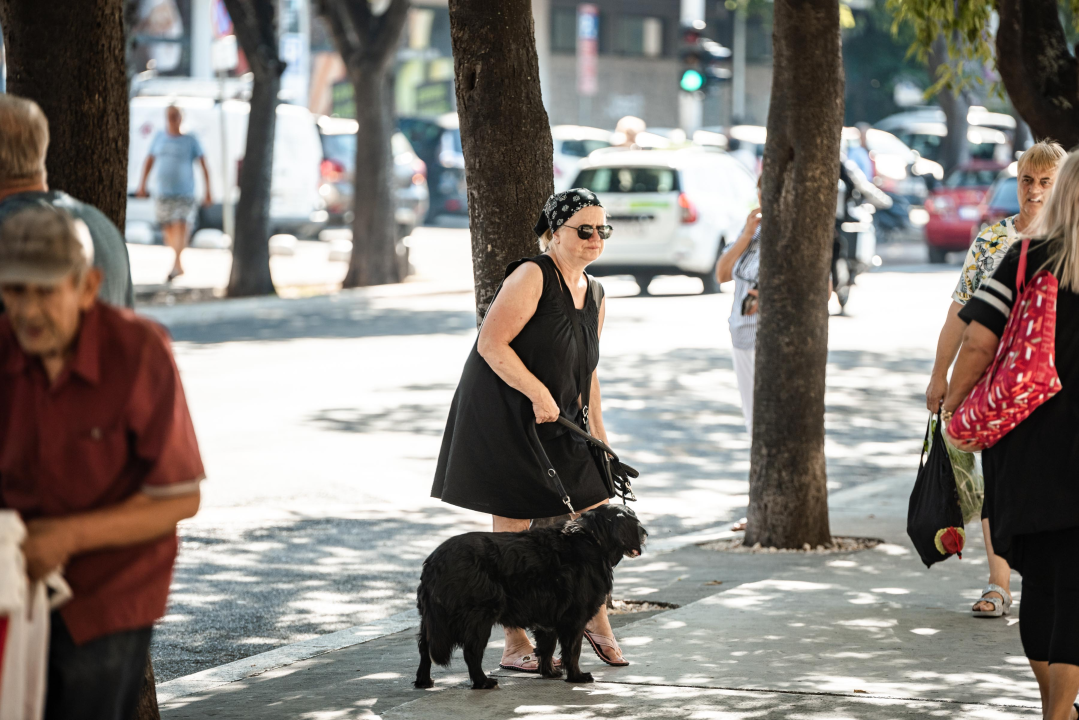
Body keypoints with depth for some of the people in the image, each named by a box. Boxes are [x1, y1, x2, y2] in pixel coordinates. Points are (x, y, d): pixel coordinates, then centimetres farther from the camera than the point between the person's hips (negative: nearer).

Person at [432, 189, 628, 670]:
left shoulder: (595, 296, 10)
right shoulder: (532, 277, -15)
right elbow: (491, 344, -21)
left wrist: (599, 435, 17)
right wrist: (538, 393, -25)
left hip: (558, 425, 7)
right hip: (502, 421, -7)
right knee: (511, 532, -1)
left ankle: (596, 619, 20)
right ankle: (515, 645, 8)